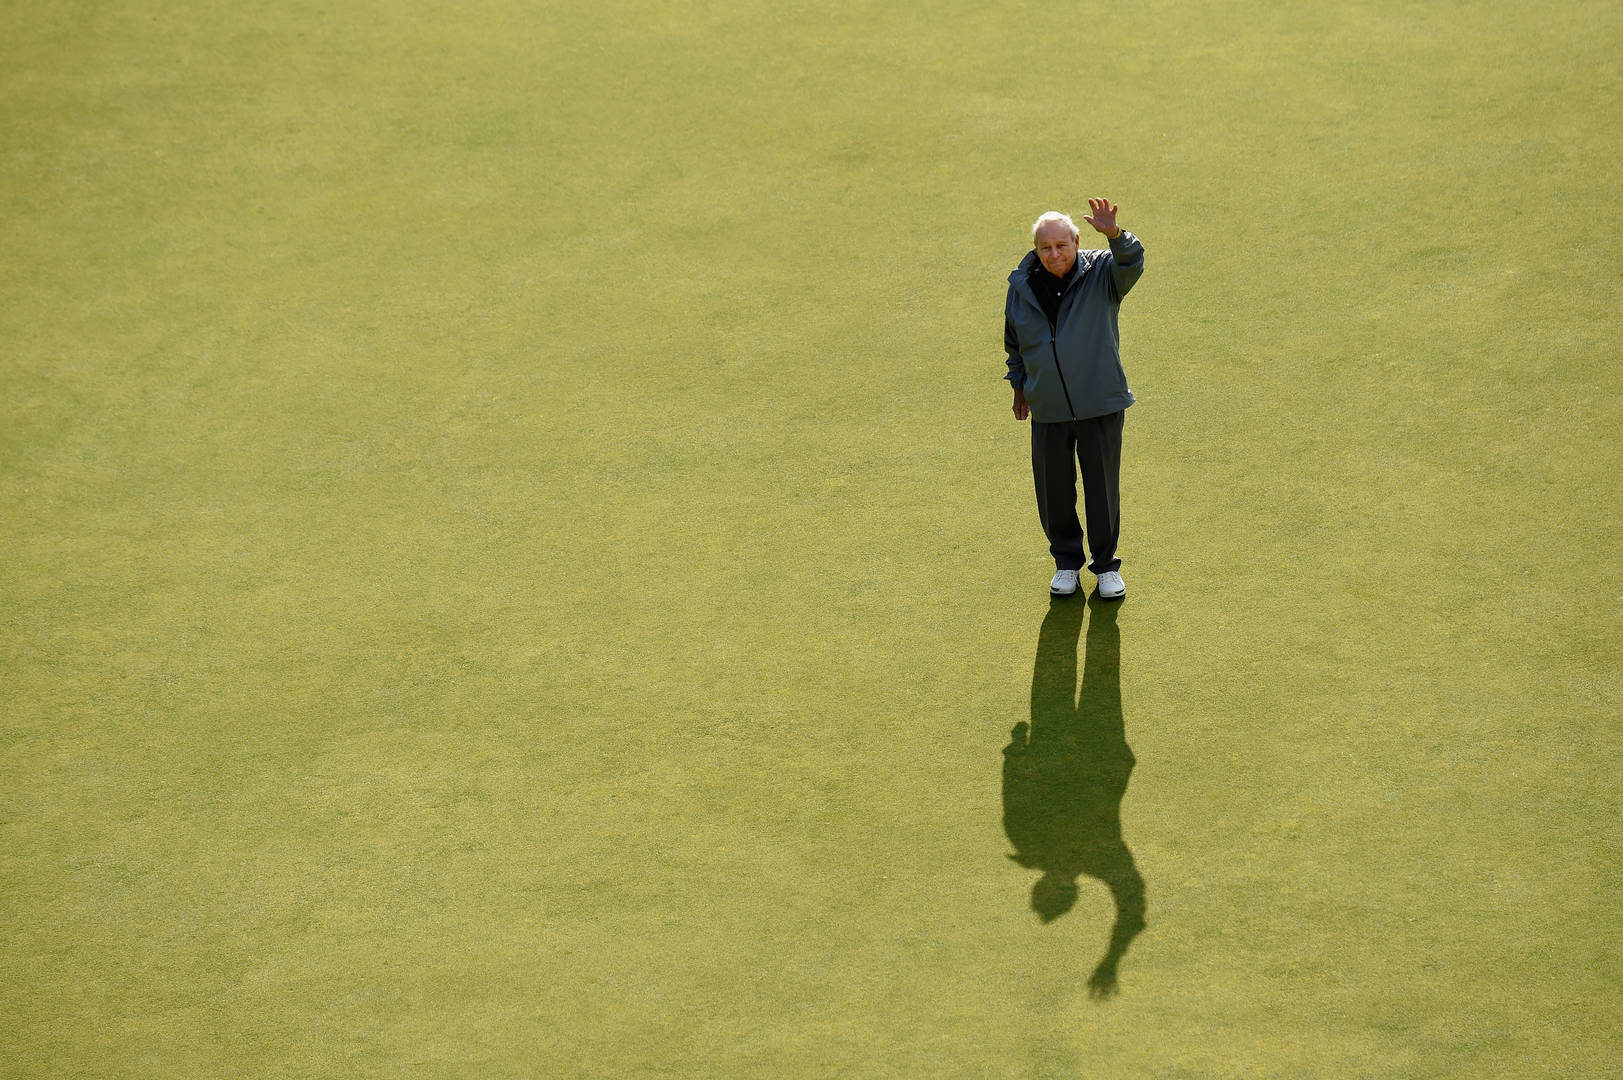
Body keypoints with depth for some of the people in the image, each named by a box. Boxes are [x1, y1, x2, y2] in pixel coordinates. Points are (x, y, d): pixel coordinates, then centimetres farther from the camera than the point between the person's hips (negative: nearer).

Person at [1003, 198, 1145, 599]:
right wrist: (1019, 385, 20)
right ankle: (1067, 561, 31)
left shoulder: (1101, 273, -9)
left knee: (1102, 488, 8)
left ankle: (1106, 564, 26)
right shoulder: (1021, 287, -1)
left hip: (1100, 406, -2)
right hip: (1047, 410, 2)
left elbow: (1131, 264, -32)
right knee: (1054, 491, 10)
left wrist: (1114, 234, -51)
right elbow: (1014, 342, 15)